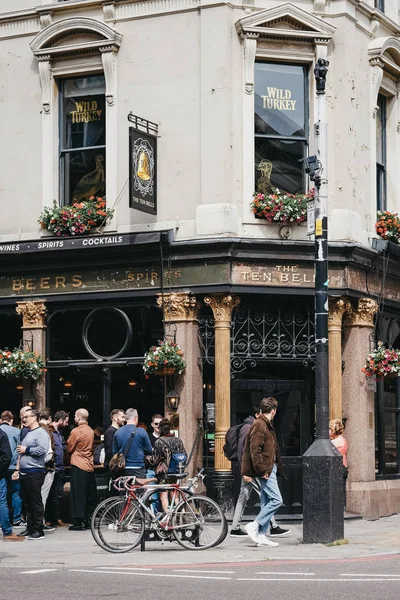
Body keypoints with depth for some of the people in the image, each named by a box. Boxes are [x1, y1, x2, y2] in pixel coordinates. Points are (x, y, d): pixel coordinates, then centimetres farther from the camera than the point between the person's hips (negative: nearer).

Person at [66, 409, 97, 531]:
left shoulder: (76, 431, -13)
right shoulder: (91, 431, 9)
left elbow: (69, 448, -6)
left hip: (78, 466, -7)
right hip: (89, 466, 7)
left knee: (78, 495, -4)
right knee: (90, 495, 11)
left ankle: (78, 522, -6)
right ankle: (89, 520, 17)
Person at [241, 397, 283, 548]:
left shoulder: (267, 425, 18)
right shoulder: (259, 425, -14)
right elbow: (255, 450, -20)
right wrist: (261, 470, -21)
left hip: (270, 468, 10)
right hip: (265, 470, -10)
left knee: (267, 502, 10)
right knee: (276, 500, -13)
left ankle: (262, 535, 12)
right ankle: (254, 526, -9)